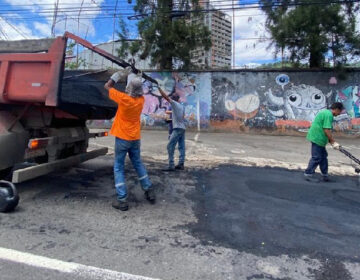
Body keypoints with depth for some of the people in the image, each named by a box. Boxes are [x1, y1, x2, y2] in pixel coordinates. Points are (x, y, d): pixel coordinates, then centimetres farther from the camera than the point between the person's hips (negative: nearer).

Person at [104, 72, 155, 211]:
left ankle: (122, 200, -1)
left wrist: (118, 75, 7)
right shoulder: (141, 100, -2)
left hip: (122, 138, -5)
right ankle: (149, 191, 21)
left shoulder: (124, 98, -16)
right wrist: (137, 79, 15)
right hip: (135, 138, 5)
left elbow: (107, 86, -2)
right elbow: (139, 89, 23)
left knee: (119, 167, 3)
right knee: (138, 164, 19)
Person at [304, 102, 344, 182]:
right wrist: (334, 142, -13)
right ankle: (308, 174, 3)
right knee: (316, 158, -5)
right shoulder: (329, 115, -15)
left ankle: (325, 175, 23)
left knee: (323, 156, 15)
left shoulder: (326, 112, 17)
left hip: (318, 138, 11)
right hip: (317, 139, -11)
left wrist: (331, 142, 18)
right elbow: (327, 130, -21)